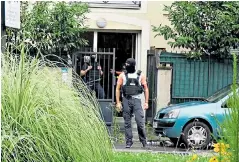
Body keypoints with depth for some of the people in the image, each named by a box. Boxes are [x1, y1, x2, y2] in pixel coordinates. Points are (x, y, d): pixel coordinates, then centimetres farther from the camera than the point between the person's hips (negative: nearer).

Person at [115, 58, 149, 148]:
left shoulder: (140, 75, 7)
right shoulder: (122, 75, 8)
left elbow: (146, 89, 10)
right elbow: (118, 89, 8)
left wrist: (146, 102, 2)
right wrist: (118, 102, 1)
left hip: (137, 100, -1)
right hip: (126, 101, 1)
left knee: (140, 122, -10)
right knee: (127, 123, 3)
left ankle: (143, 141, 5)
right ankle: (129, 142, 10)